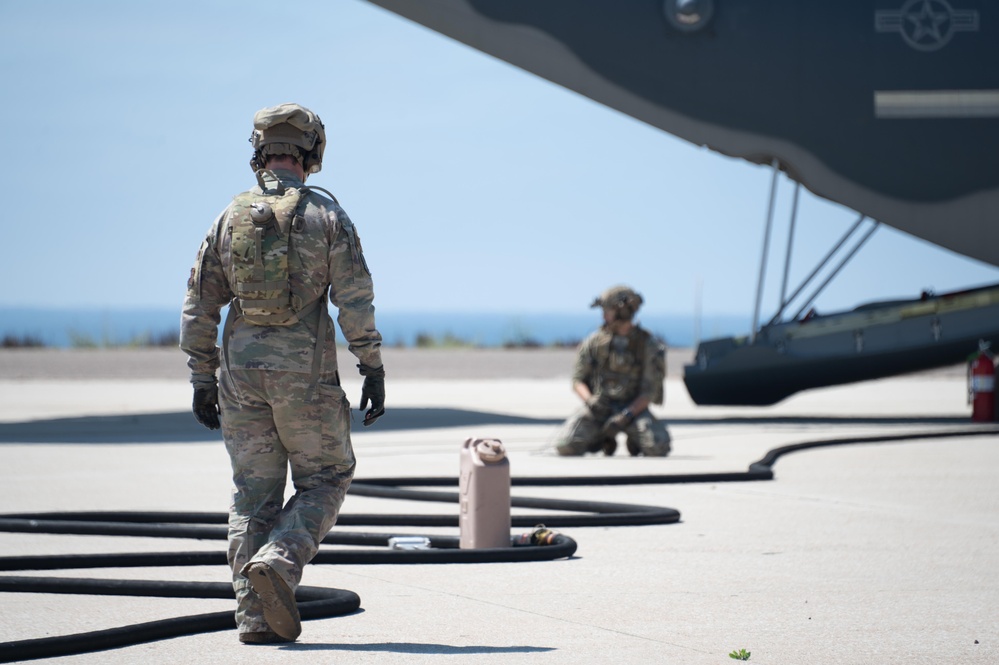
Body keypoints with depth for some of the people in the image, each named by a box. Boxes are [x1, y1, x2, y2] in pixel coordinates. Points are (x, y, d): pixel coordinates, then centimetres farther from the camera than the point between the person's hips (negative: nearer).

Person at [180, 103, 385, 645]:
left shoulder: (231, 217, 6)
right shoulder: (326, 214, -3)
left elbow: (198, 308, 6)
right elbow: (355, 300, -9)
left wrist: (202, 382, 13)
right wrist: (373, 372, -5)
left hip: (241, 371, 3)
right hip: (306, 374, -3)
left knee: (254, 496, 10)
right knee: (324, 480, 12)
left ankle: (256, 617, 5)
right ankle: (278, 563, -12)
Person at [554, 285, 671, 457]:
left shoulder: (648, 344, -5)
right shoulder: (594, 341, 1)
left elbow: (649, 391, -8)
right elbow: (578, 380, 4)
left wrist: (628, 415, -23)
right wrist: (590, 401, -18)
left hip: (634, 407, -2)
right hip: (599, 405, 2)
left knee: (658, 448, -30)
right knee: (566, 446, -23)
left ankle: (636, 438, 7)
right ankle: (603, 438, 9)